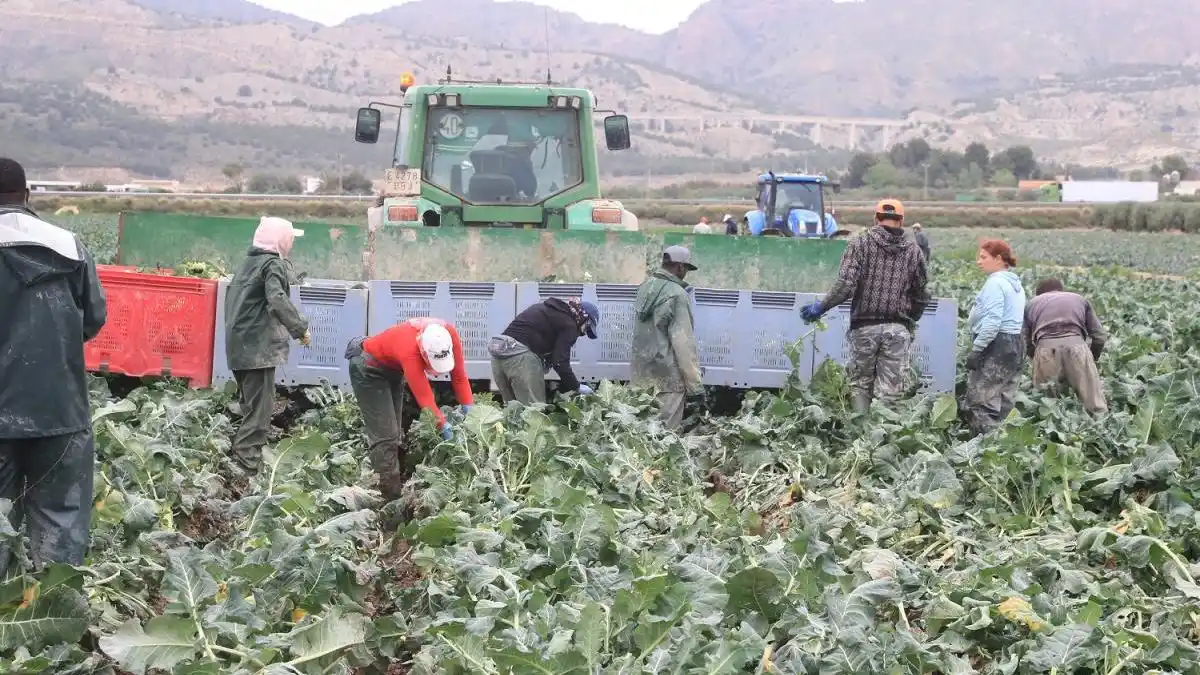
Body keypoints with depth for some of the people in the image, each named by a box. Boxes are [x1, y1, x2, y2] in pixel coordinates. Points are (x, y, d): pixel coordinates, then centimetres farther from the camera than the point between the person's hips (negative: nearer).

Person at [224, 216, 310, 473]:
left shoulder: (248, 262, 18)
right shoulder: (274, 264, -10)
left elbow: (232, 296, 26)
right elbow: (278, 300, -24)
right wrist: (300, 328, -22)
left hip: (238, 344, 9)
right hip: (259, 346, -9)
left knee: (251, 404, 18)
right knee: (260, 407, -8)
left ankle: (239, 453, 20)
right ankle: (247, 460, -12)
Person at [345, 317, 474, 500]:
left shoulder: (450, 334, -26)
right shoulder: (409, 349, -42)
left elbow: (459, 376, -16)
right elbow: (424, 396, -39)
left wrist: (469, 409, -22)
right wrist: (444, 426, -39)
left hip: (393, 368, 8)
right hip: (369, 368, -7)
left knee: (396, 432, 14)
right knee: (385, 436, -14)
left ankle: (400, 483, 22)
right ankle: (392, 499, -14)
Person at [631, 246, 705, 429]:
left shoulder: (645, 287, 7)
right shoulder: (677, 294, -14)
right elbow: (684, 343, -16)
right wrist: (696, 387, -13)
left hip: (640, 374, 7)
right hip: (667, 379, -7)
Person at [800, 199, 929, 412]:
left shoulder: (860, 243, -1)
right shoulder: (913, 251, 7)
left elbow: (845, 285, -13)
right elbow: (921, 296, 13)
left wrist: (821, 307, -3)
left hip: (865, 326, -1)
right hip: (898, 329, 1)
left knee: (860, 384, 11)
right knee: (889, 391, 1)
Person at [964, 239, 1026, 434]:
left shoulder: (995, 283, -11)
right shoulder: (1016, 284, 19)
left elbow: (992, 321, -21)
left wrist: (976, 350, -20)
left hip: (996, 346, -10)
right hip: (1016, 344, 10)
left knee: (981, 402, -11)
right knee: (1004, 402, 11)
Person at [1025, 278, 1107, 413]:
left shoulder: (1032, 303, 29)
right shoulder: (1079, 299, 31)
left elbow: (1027, 343, 20)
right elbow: (1100, 337, 23)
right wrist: (1092, 359, 38)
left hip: (1046, 347, 0)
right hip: (1077, 345, 0)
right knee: (1095, 403, 3)